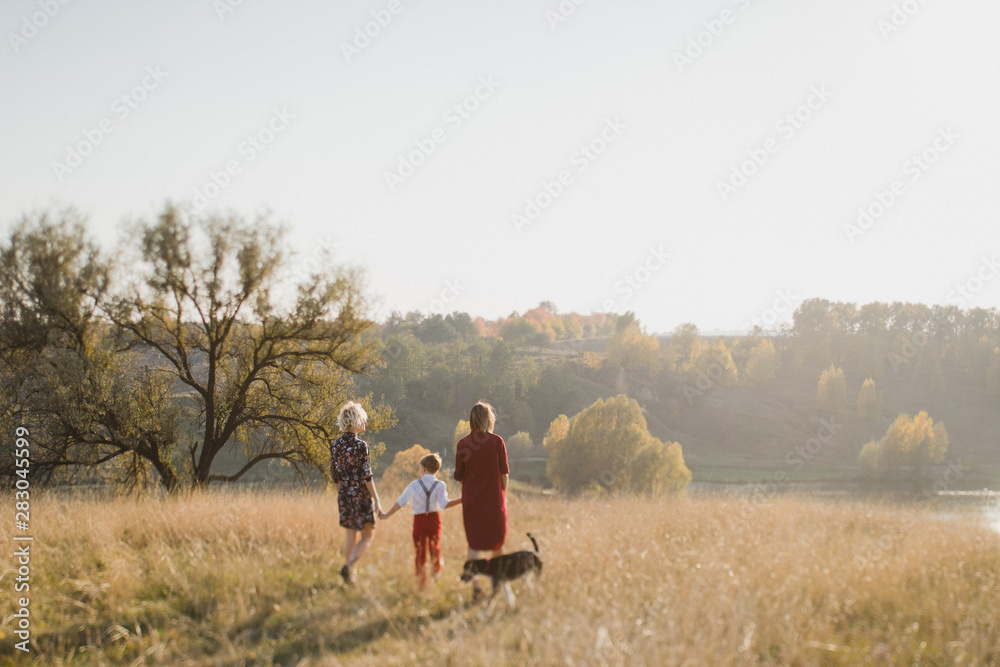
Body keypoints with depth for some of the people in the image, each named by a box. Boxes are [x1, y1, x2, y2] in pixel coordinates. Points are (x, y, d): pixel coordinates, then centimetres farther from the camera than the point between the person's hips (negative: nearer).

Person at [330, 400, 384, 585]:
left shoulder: (335, 445, 3)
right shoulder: (360, 445, -15)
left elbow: (334, 474, 9)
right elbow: (367, 476, -15)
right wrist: (376, 500, -10)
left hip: (344, 495, 6)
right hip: (361, 494, -6)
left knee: (351, 536, 15)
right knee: (368, 535, 4)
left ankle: (349, 576, 17)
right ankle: (348, 565, -15)